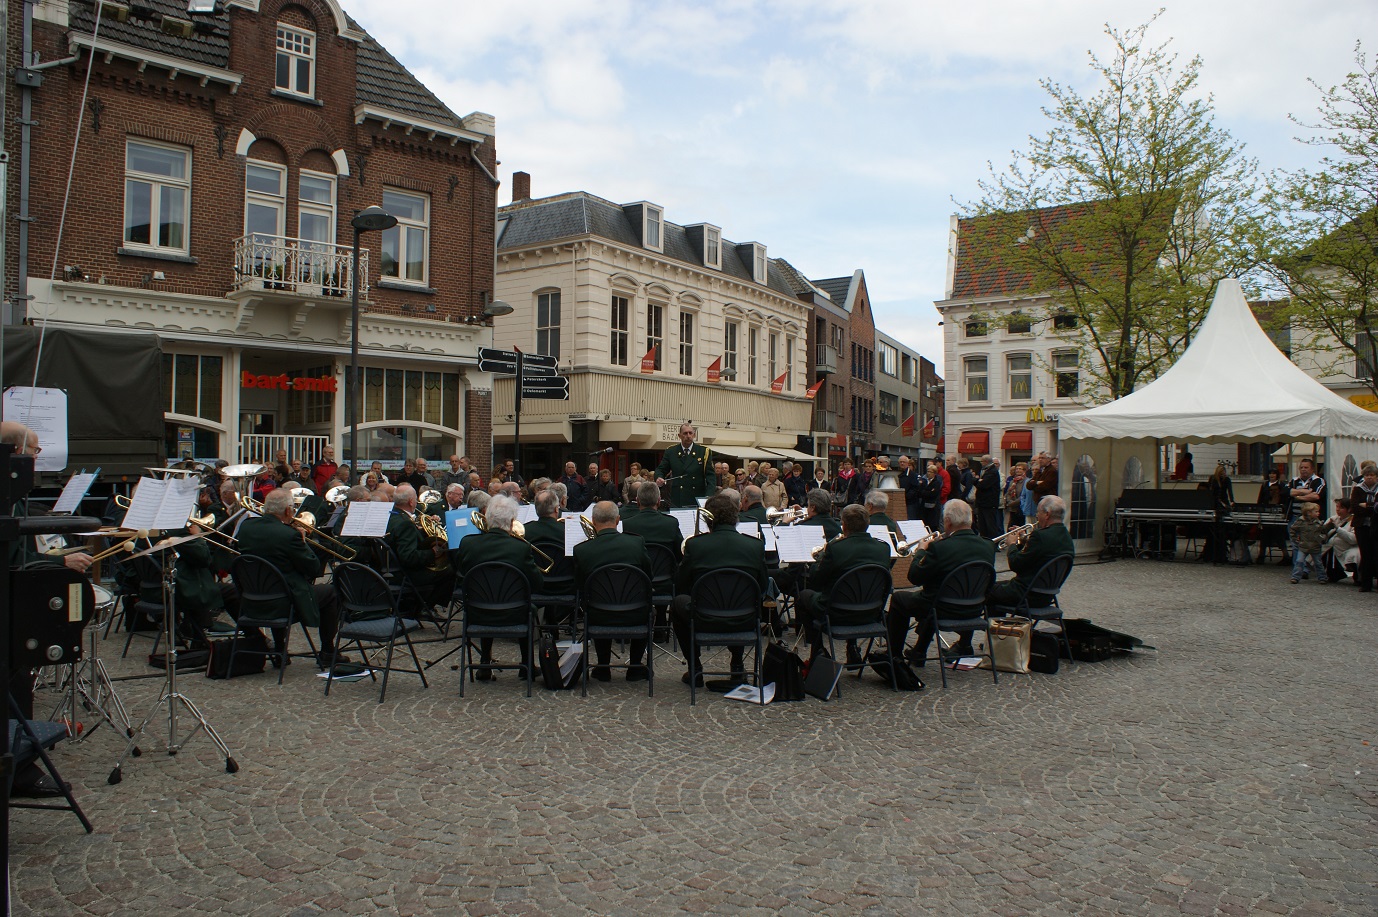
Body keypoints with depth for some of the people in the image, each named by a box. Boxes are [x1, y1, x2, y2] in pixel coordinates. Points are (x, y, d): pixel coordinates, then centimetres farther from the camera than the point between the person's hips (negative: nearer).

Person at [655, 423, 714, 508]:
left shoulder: (703, 452, 5)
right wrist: (659, 478, -11)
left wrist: (709, 497, -14)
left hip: (697, 500, 0)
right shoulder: (671, 452, 9)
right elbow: (660, 469, 14)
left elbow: (710, 475, 1)